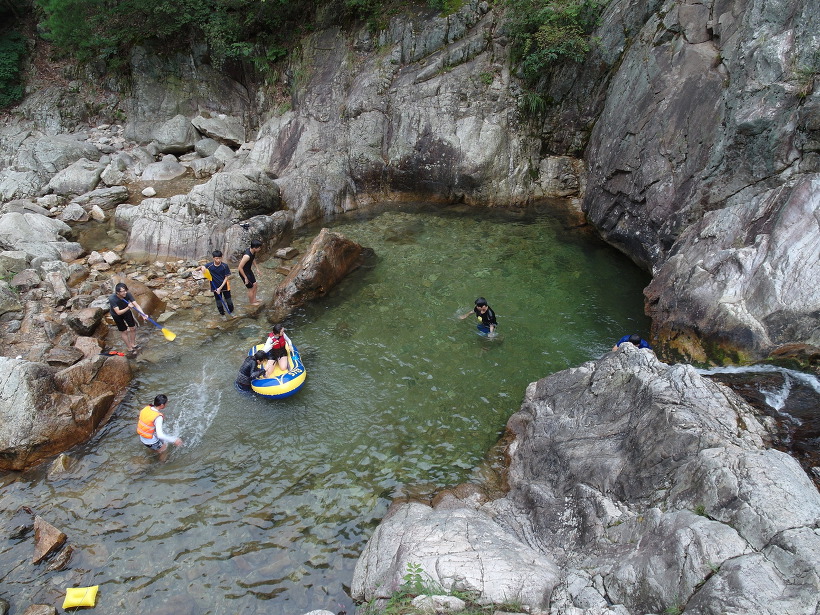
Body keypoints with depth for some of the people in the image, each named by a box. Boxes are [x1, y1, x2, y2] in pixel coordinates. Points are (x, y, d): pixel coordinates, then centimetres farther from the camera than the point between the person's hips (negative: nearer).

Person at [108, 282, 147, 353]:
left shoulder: (128, 294, -30)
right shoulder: (112, 299, -38)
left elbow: (136, 305, -32)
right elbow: (118, 312, -38)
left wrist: (143, 314, -46)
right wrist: (128, 308, -55)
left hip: (126, 311, 4)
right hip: (117, 315, -4)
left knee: (133, 328, 8)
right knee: (124, 331, 4)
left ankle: (133, 344, 31)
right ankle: (129, 348, 21)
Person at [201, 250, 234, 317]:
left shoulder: (225, 266, -16)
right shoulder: (210, 266, -13)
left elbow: (226, 278, -12)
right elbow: (202, 267, -1)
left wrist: (220, 288, -17)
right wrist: (202, 267, -28)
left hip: (225, 286, -1)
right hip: (215, 287, 1)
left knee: (229, 301, 13)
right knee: (219, 303, 13)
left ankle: (231, 313, 35)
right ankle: (223, 315, 32)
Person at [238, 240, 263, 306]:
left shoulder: (254, 252, -11)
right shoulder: (247, 256, -37)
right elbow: (240, 268, -31)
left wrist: (257, 267, 13)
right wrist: (245, 278, -22)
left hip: (249, 270, 8)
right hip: (244, 272, -8)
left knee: (255, 285, 19)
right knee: (251, 288, 8)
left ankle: (254, 300, 39)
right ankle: (251, 302, 32)